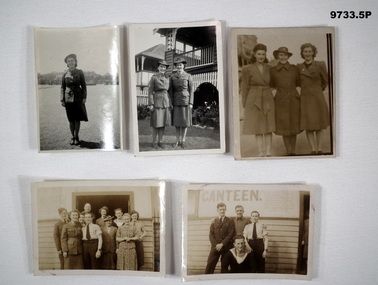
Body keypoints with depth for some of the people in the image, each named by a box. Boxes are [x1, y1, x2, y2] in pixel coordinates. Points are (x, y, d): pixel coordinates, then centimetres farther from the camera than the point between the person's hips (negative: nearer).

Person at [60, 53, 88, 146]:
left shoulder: (80, 72, 1)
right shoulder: (65, 74, 4)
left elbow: (83, 86, 3)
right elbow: (62, 87, 6)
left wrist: (84, 97, -5)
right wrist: (62, 100, 1)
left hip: (78, 98, -1)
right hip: (68, 99, 1)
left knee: (77, 118, -1)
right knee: (71, 119, 5)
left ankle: (76, 137, 9)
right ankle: (73, 137, 15)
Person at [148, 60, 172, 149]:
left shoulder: (167, 79, 12)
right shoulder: (153, 77, -3)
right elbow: (150, 91, -6)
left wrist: (171, 104, 10)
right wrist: (151, 104, -13)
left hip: (166, 103, 5)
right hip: (157, 102, -5)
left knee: (163, 123, 7)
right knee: (156, 124, -1)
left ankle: (160, 141, 16)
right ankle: (154, 142, 10)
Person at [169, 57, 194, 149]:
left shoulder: (188, 76, 0)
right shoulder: (172, 77, 5)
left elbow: (191, 90, 0)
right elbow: (170, 91, 6)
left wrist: (191, 103, -6)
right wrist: (171, 103, -1)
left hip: (185, 101, -2)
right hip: (176, 102, 2)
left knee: (185, 121, 2)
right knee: (177, 121, 5)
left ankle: (183, 140, 11)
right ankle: (177, 140, 13)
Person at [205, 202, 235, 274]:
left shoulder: (230, 221, 6)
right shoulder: (214, 222, 13)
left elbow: (230, 234, -4)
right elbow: (211, 235, 6)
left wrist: (222, 244, -13)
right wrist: (216, 245, -10)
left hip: (226, 247, -1)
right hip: (215, 247, 1)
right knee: (210, 265, -6)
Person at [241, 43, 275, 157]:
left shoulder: (269, 68, 7)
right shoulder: (247, 69, -2)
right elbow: (244, 88, -1)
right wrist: (245, 104, -2)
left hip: (268, 100, 3)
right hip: (254, 101, -3)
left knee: (269, 127, 3)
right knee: (257, 128, -1)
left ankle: (269, 153, 8)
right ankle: (260, 153, 3)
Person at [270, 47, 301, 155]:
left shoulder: (294, 69, 3)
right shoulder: (273, 70, 1)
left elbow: (299, 83, 13)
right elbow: (272, 85, 11)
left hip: (294, 100, 1)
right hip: (281, 101, -1)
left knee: (294, 126, 7)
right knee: (284, 127, 3)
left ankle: (293, 151, 20)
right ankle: (288, 152, 15)